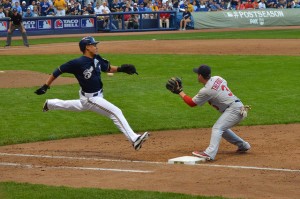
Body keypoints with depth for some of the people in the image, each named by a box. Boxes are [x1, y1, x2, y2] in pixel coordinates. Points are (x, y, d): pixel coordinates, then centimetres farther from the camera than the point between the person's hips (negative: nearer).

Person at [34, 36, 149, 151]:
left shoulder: (97, 58, -4)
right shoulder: (78, 63, -25)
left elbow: (107, 68, 11)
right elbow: (59, 71, -17)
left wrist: (121, 69, -6)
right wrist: (46, 86, -15)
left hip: (98, 95, 9)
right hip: (90, 98, -9)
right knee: (116, 112, -18)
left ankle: (50, 104, 55)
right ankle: (134, 139, -19)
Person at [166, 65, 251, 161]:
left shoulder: (206, 91, -16)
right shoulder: (217, 78, 5)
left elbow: (191, 103, -5)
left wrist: (179, 91, 2)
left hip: (234, 109, -9)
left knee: (217, 128, -21)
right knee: (222, 128, 25)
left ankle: (210, 153, -39)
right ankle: (243, 145, 36)